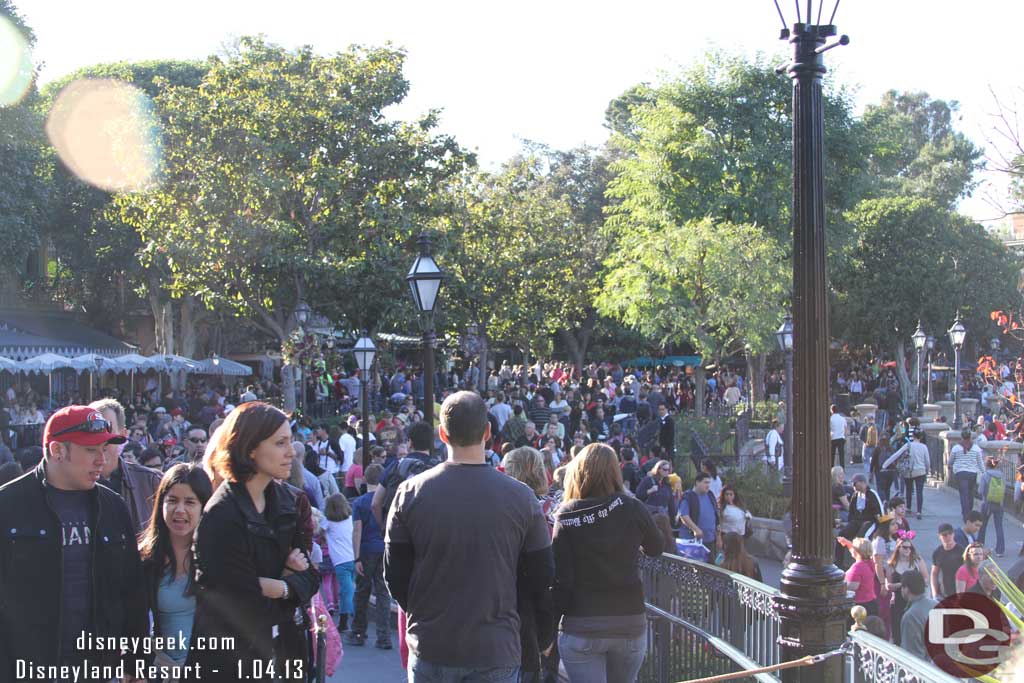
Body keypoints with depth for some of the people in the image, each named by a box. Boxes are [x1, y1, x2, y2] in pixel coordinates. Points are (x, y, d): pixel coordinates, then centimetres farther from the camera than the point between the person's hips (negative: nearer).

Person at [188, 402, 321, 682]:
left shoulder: (290, 501, 3)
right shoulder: (221, 517, -20)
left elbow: (309, 575, 3)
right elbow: (248, 609, -20)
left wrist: (279, 587, -15)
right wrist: (288, 582, -7)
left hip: (283, 649, 6)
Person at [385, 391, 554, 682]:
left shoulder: (410, 492, -6)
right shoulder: (521, 496, -7)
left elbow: (394, 575, 0)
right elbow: (543, 577, 0)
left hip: (430, 648, 1)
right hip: (497, 650, -1)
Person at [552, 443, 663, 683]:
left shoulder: (566, 517, -6)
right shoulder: (631, 508, -3)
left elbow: (561, 580, -9)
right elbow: (656, 548, 13)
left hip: (580, 628, -2)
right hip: (630, 623, 2)